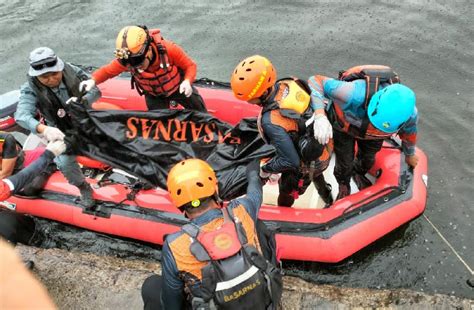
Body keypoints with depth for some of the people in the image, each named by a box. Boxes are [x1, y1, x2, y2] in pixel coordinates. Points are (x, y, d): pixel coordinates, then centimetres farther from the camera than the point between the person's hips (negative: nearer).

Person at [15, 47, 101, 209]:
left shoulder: (73, 72, -20)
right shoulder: (31, 89, -24)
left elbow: (95, 91, -16)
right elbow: (22, 116, -37)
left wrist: (81, 101, -39)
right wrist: (44, 129, -58)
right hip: (62, 131, -2)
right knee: (65, 163, -18)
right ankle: (83, 187, 10)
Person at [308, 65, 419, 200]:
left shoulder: (409, 113, -33)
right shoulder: (356, 94, -50)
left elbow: (409, 131, -7)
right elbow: (316, 81, -43)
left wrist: (409, 155, 14)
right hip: (343, 122, -3)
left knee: (368, 158, 21)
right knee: (345, 161, 7)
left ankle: (358, 174, 58)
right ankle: (343, 185, 43)